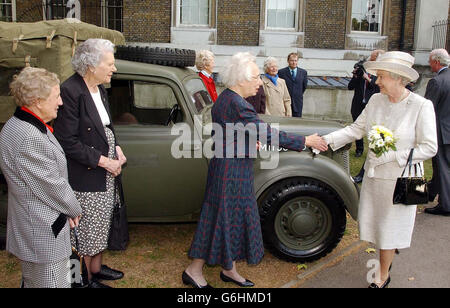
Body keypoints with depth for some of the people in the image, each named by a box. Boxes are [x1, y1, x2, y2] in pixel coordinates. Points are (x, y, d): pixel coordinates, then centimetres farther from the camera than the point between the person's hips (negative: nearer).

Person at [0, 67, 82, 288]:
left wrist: (68, 209, 5)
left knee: (32, 282, 24)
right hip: (44, 234, -11)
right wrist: (74, 209, -4)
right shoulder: (29, 138, -28)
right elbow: (52, 185, -22)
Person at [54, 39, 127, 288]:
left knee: (101, 225, 21)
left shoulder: (99, 89, 6)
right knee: (87, 229, 7)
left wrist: (117, 149, 1)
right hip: (85, 176, -8)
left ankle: (97, 268, 39)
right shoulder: (70, 91, -20)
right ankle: (87, 279, 25)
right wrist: (104, 161, -19)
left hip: (106, 174, 8)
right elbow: (68, 142, -21)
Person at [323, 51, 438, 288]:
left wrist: (391, 156, -21)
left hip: (400, 179, -5)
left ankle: (383, 276, 29)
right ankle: (394, 244, 45)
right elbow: (357, 129, 4)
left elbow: (429, 148, -14)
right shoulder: (376, 100, -1)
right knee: (372, 221, 14)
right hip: (374, 175, 5)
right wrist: (327, 140, -8)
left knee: (390, 228, 8)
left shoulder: (421, 106, -15)